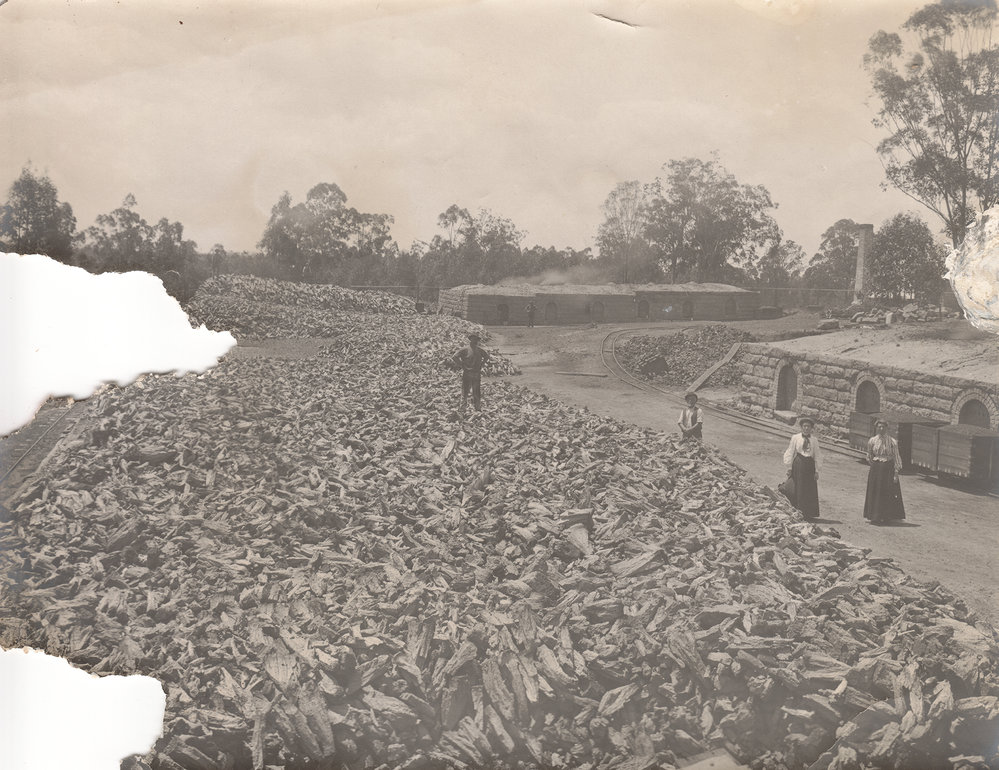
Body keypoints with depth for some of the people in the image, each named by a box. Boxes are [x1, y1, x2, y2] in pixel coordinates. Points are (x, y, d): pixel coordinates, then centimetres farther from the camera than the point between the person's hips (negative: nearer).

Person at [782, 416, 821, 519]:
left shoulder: (814, 440, 6)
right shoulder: (795, 438, 0)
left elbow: (817, 455, 9)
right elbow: (790, 452, 1)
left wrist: (816, 470, 4)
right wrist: (789, 467, -2)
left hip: (810, 466, 2)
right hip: (798, 465, -2)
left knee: (810, 490, 3)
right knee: (797, 489, -1)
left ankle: (809, 513, 11)